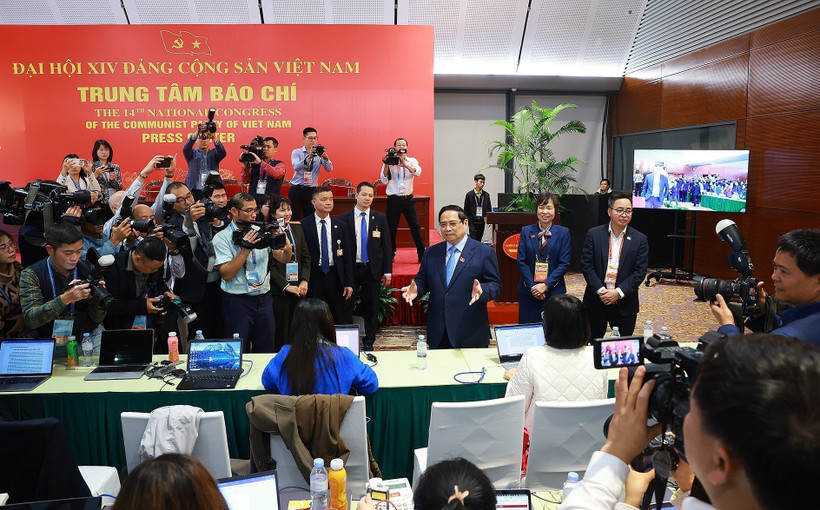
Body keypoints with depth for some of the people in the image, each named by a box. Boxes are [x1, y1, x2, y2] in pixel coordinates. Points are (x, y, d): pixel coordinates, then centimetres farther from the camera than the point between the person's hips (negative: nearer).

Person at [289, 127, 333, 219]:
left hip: (311, 190, 1)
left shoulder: (319, 154, 7)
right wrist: (309, 157, -27)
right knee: (293, 218, 1)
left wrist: (325, 157, -25)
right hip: (296, 189, -1)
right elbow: (296, 167, -15)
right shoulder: (296, 152, 4)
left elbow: (329, 169, -6)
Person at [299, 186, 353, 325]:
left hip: (335, 276, 2)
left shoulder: (341, 225, 7)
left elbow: (347, 256, 7)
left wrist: (349, 283, 2)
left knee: (341, 319, 5)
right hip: (312, 276, -2)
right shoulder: (303, 225, -2)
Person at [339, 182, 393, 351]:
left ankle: (369, 342, 20)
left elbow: (387, 246, 4)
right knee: (345, 307, 2)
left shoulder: (380, 218, 4)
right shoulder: (344, 219, 0)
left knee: (371, 309, 8)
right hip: (350, 269, -1)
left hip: (373, 270, 1)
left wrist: (387, 272, -1)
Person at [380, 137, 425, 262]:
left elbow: (417, 172, -14)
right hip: (393, 199, -1)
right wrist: (386, 164, -13)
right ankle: (390, 255, 19)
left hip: (408, 199, 1)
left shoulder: (412, 161, 8)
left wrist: (404, 164, -27)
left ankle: (422, 255, 5)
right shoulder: (389, 161, 5)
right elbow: (384, 180, -3)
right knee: (391, 228, 5)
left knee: (415, 227, -2)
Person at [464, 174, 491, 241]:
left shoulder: (486, 195, 7)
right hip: (473, 222, -3)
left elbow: (489, 209, 8)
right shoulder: (469, 194, -1)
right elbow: (466, 209, 2)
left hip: (482, 222, 3)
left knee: (479, 240, 10)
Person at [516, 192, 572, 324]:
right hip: (529, 292, 1)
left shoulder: (563, 233, 3)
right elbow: (521, 261, 1)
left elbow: (565, 263, -3)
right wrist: (532, 286, -10)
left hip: (554, 291, -1)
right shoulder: (526, 231, 6)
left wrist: (546, 285, -13)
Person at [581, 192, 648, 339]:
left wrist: (618, 292, -16)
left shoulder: (640, 240, 0)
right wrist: (600, 290, -15)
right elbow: (586, 265, -5)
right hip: (596, 302, 0)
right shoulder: (594, 234, -1)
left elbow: (640, 272, -5)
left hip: (625, 304, 0)